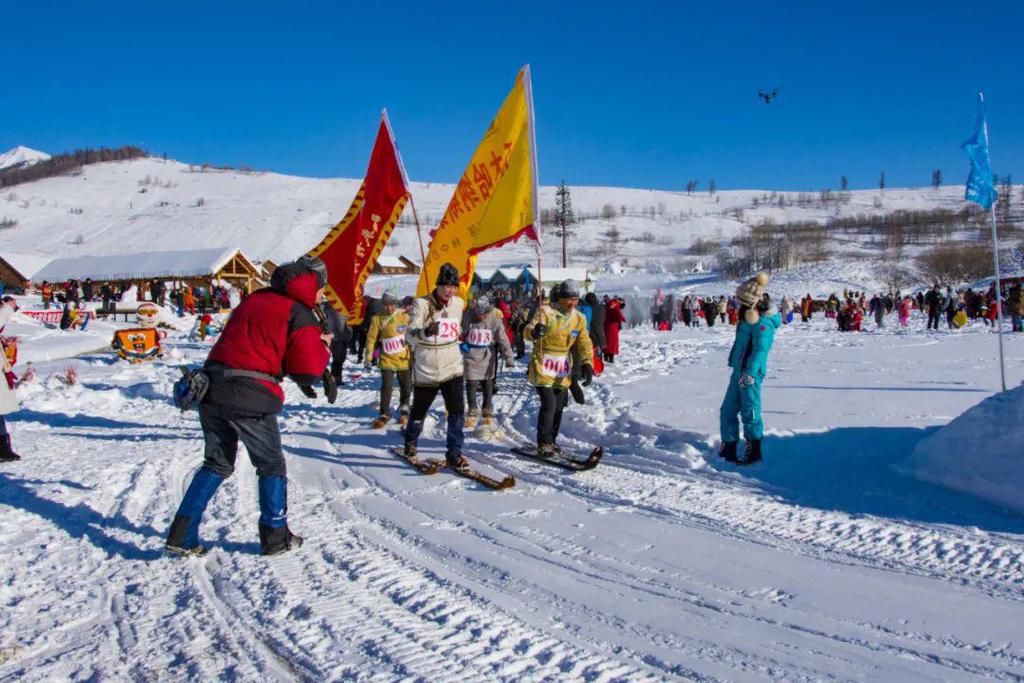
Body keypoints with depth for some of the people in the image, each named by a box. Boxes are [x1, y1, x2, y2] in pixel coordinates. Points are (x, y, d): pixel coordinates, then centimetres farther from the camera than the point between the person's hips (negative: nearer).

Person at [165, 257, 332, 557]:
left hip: (211, 389, 7)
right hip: (250, 398, -6)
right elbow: (307, 371, -9)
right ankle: (275, 537, 21)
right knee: (271, 466, 13)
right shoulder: (301, 314, -6)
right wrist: (322, 347, 10)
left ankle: (182, 535, 16)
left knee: (217, 463, 20)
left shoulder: (255, 299, 16)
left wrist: (311, 340, 15)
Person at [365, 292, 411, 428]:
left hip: (404, 358, 1)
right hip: (387, 359, -1)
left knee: (406, 386, 13)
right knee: (387, 386, -8)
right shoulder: (377, 319, -6)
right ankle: (384, 413, 8)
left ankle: (404, 409, 36)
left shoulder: (404, 316, -5)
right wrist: (368, 358, -3)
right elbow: (371, 338, -2)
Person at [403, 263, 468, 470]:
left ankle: (454, 453, -3)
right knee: (419, 410, 15)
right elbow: (409, 335, -26)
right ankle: (411, 442, 41)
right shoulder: (422, 304, -14)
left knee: (457, 410, -11)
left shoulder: (458, 303, 1)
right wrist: (425, 331, -44)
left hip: (452, 367, 3)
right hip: (426, 370, -3)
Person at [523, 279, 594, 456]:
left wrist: (587, 364, -11)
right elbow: (528, 330, -24)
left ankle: (551, 440, 26)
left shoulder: (579, 318, 3)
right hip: (543, 365, -5)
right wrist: (534, 331, -49)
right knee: (549, 404, -14)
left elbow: (584, 343, 4)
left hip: (563, 369, 5)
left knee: (559, 406, 10)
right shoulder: (545, 312, -12)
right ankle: (544, 444, -3)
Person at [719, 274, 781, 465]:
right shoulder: (749, 318, 15)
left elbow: (760, 349, -22)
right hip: (739, 371, 10)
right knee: (728, 410, 12)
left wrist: (750, 372, -27)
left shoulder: (763, 322, -16)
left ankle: (754, 451, 8)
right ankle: (728, 449, 20)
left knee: (749, 411, -4)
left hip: (750, 373, -10)